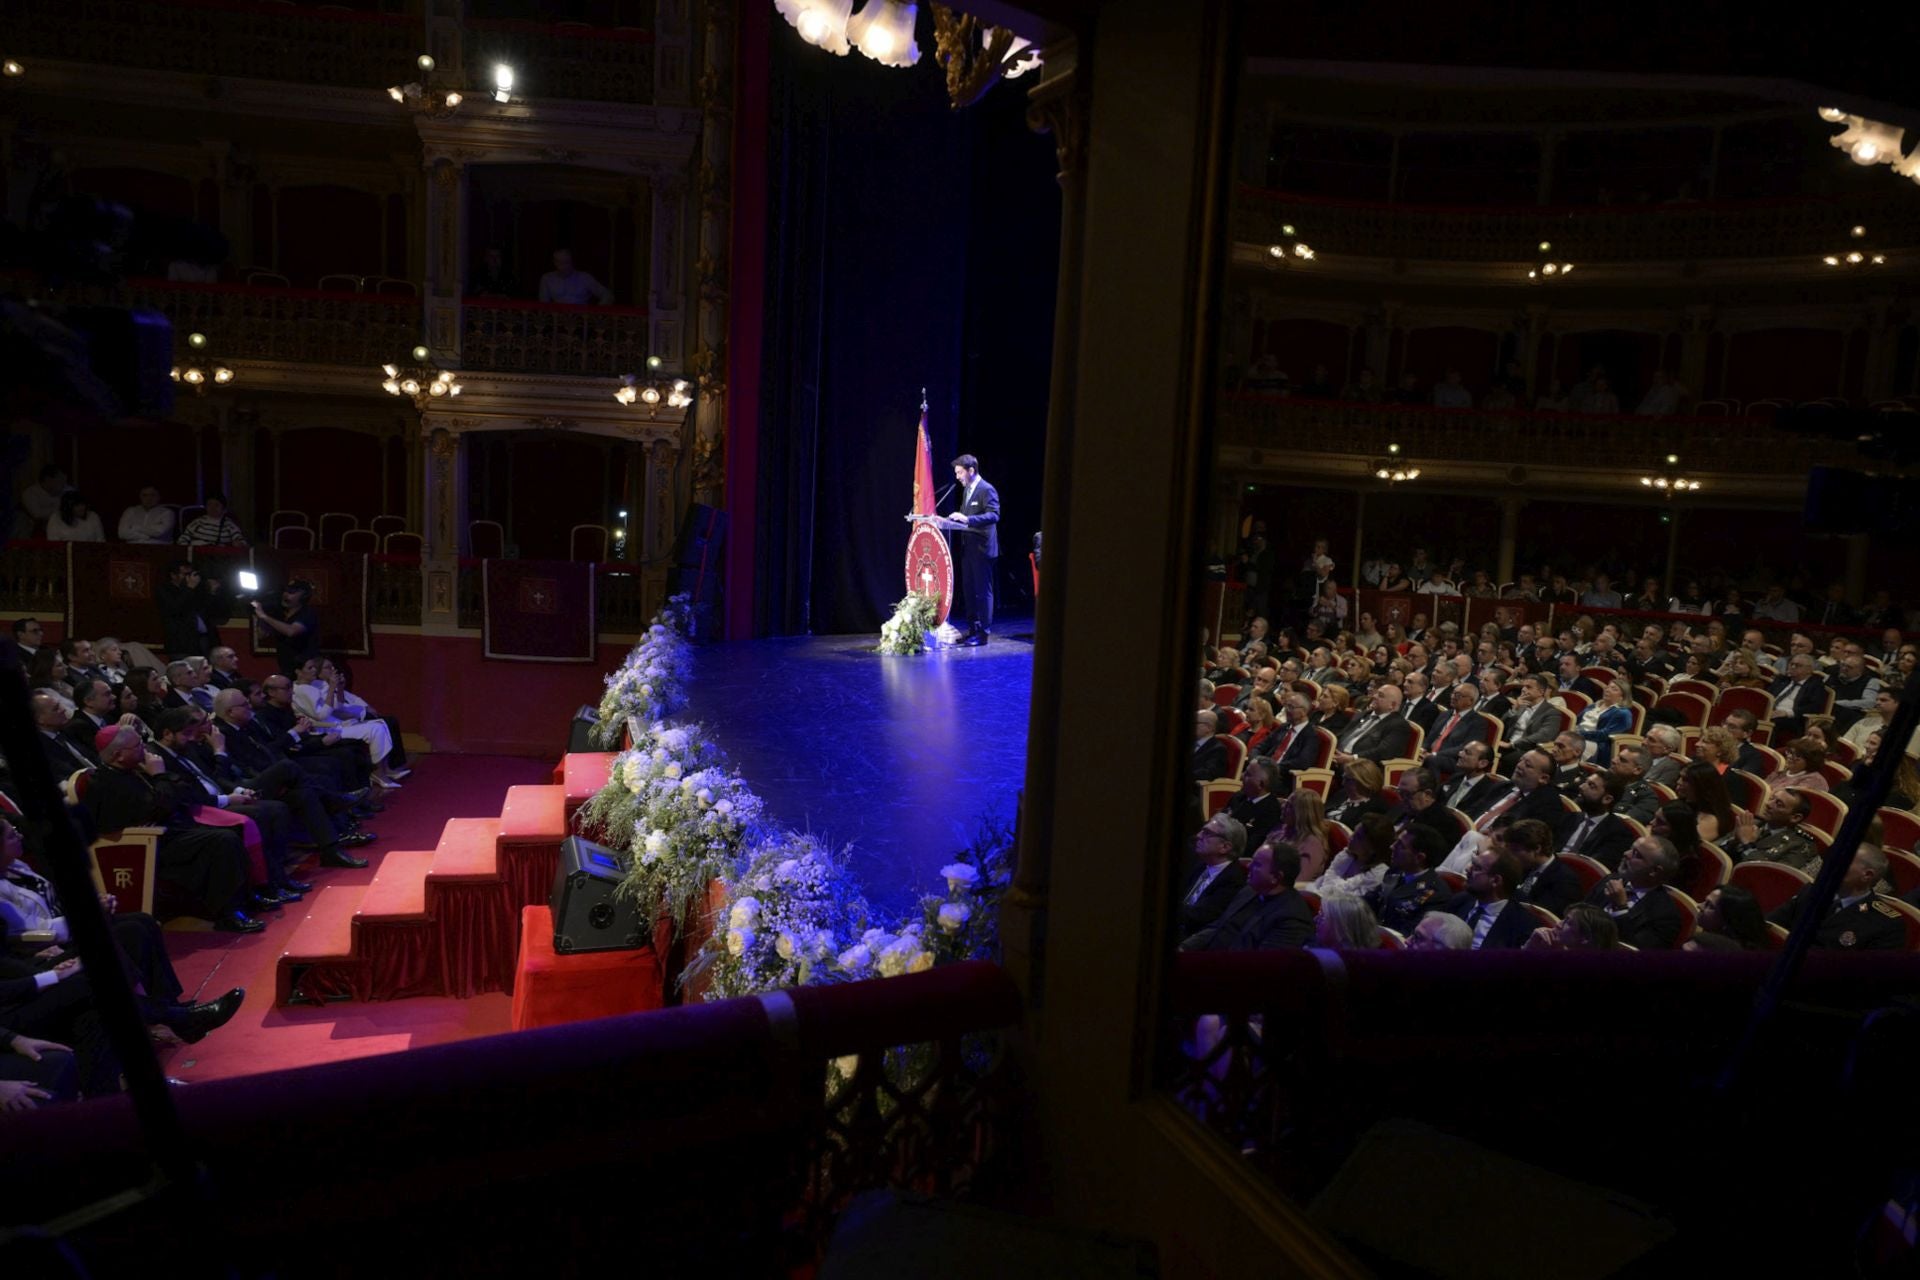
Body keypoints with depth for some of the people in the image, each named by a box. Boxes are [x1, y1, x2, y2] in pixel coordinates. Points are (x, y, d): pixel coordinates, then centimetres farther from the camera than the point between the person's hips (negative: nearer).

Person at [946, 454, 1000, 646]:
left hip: (981, 548, -9)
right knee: (970, 590, 12)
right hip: (967, 547, 9)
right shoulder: (966, 490, 16)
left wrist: (968, 519, -30)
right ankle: (972, 629, 20)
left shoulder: (986, 490, -11)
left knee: (983, 590, -3)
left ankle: (984, 632, 1)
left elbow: (994, 515, -21)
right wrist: (958, 518, 2)